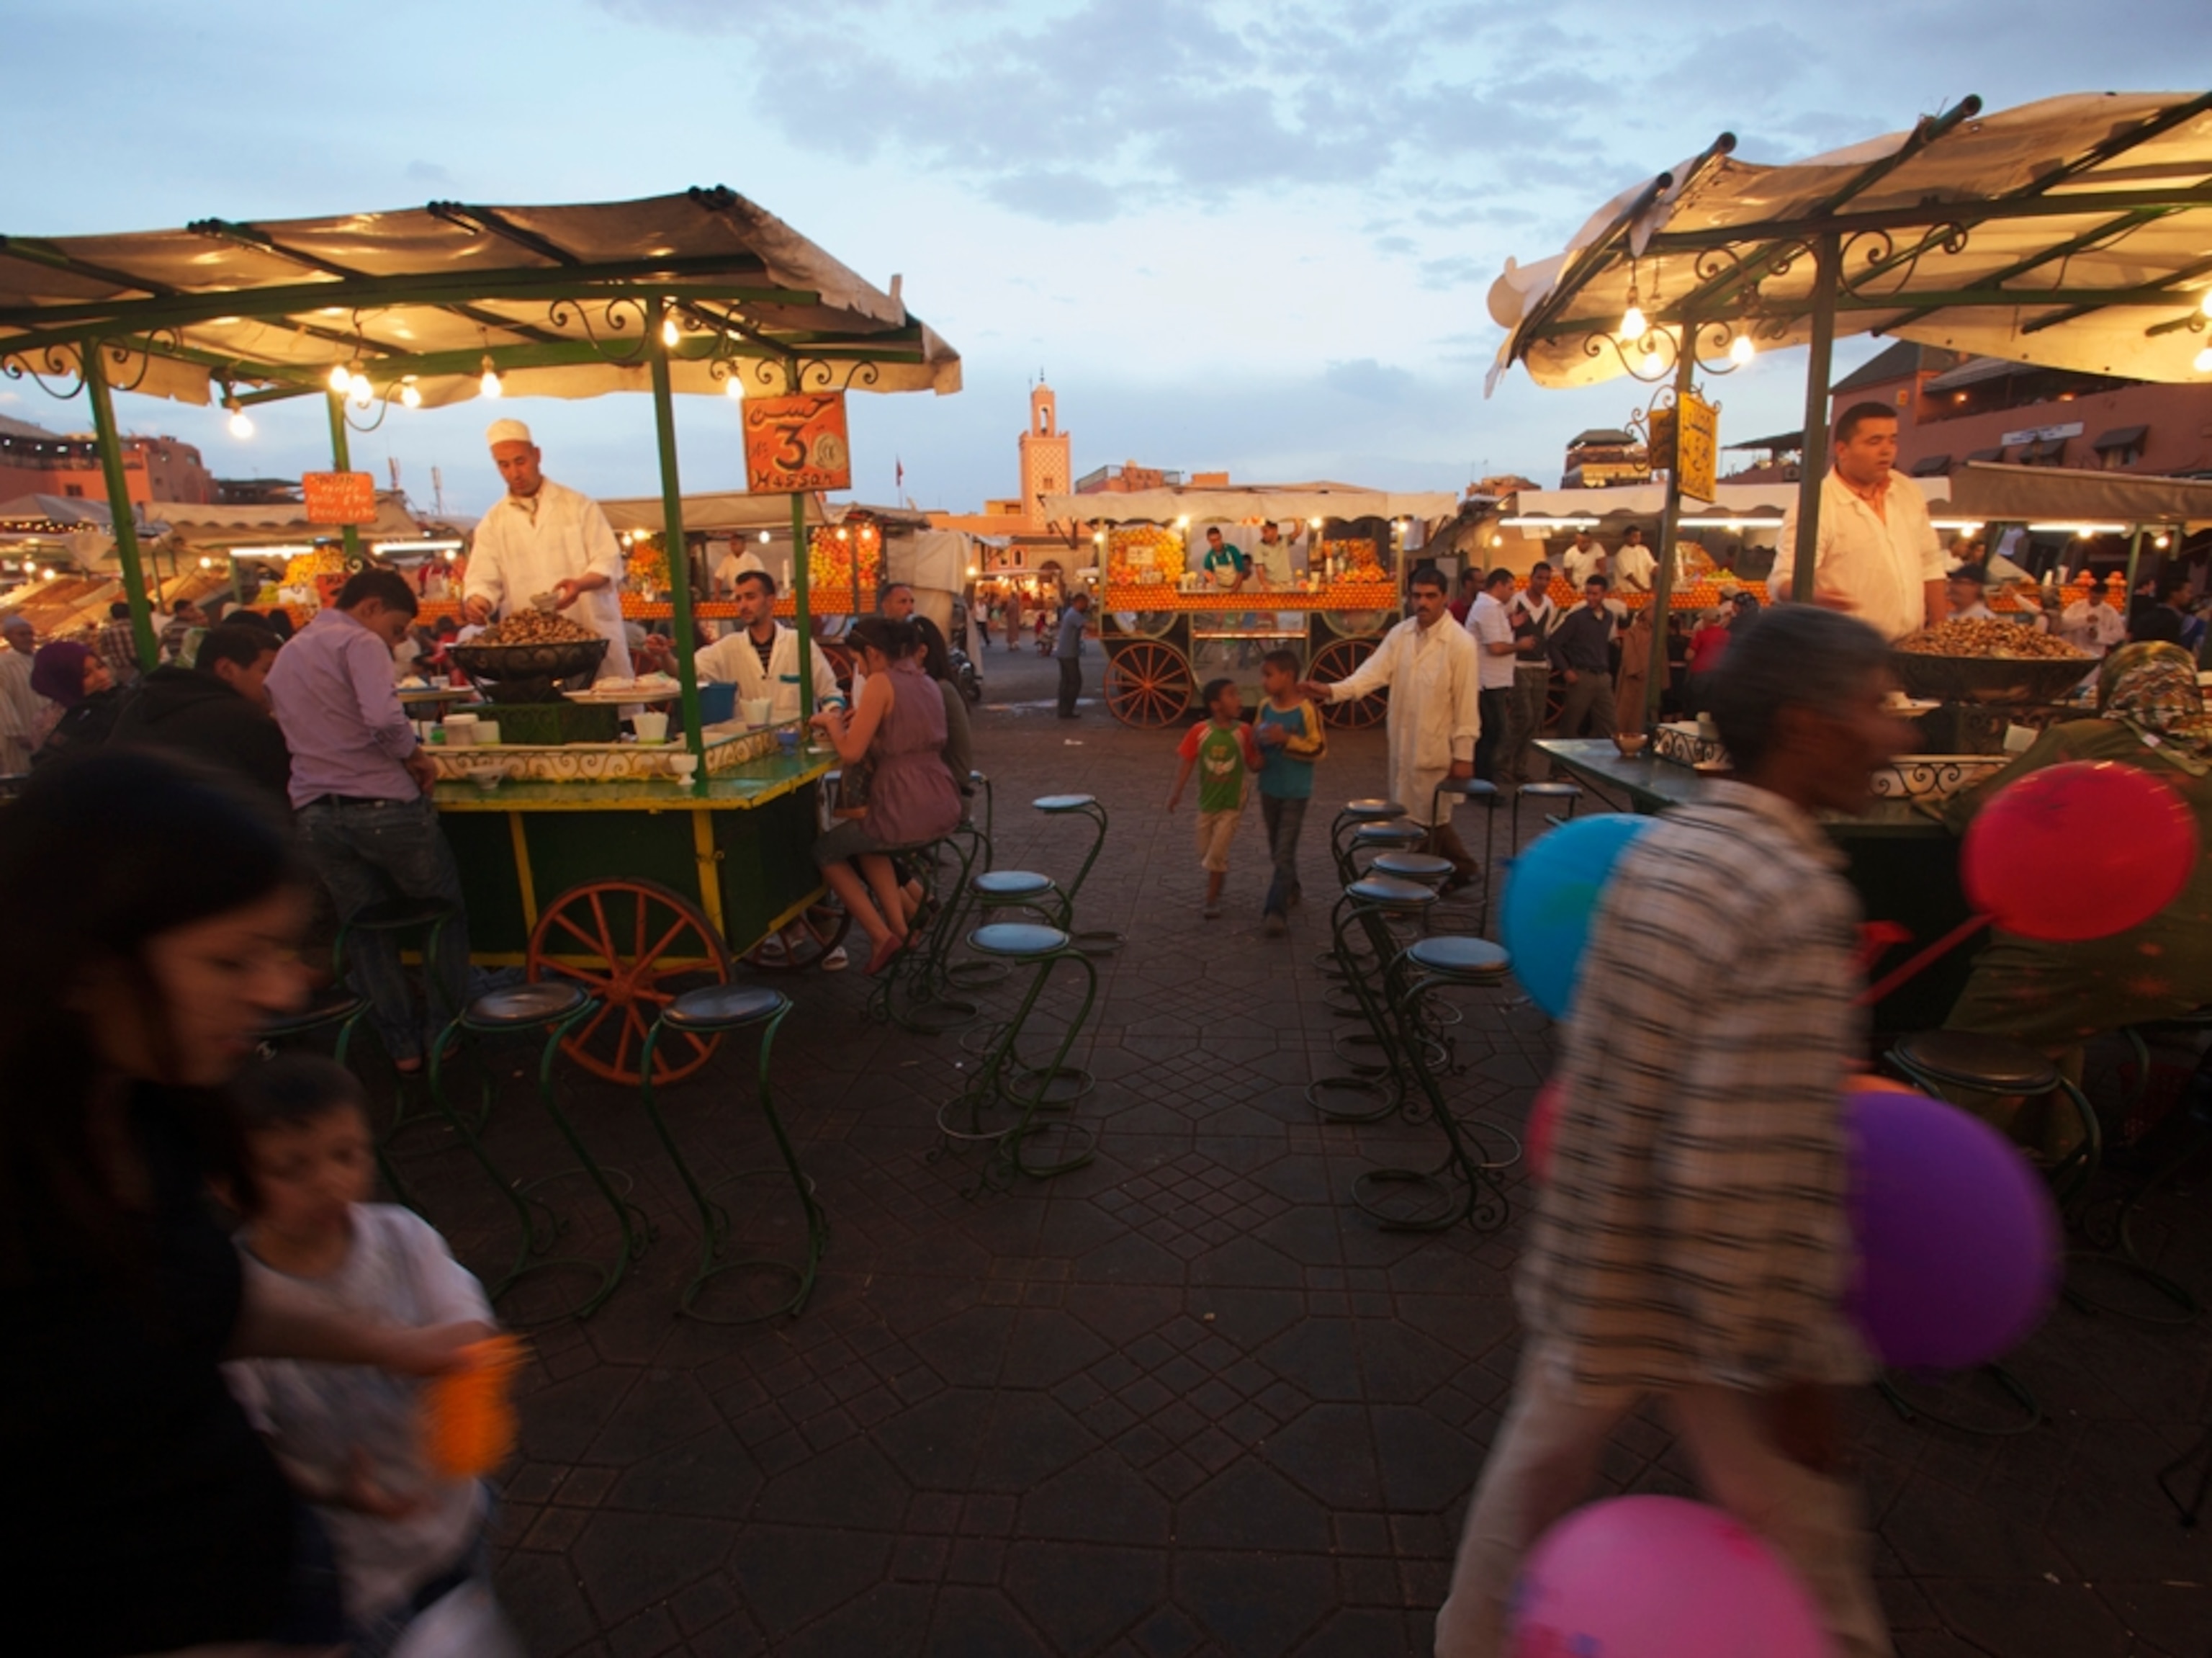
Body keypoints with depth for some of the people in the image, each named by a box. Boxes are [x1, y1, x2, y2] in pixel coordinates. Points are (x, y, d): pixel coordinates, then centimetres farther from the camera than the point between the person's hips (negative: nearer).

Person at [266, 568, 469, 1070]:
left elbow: (304, 733, 23)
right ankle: (449, 1026, 21)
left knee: (365, 932, 16)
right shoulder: (359, 643, -8)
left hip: (315, 815, 7)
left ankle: (402, 1045, 22)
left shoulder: (284, 657, 18)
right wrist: (414, 755, -7)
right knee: (445, 912, 13)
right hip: (382, 806, -7)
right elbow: (385, 719, -25)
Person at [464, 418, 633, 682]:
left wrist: (581, 584, -20)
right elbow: (483, 578, 9)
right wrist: (476, 600, -15)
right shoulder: (493, 523, 13)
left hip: (592, 637, -1)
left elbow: (609, 561, 0)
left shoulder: (579, 506, 7)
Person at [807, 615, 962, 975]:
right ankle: (901, 925, 22)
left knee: (825, 852, 18)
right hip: (944, 810, 8)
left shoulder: (881, 682, -10)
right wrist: (855, 721, 16)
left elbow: (851, 752, -14)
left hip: (906, 815, -8)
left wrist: (831, 721, 4)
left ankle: (882, 936, 9)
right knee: (865, 844, 34)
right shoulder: (927, 684, 14)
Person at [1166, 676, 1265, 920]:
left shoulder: (1243, 731, -11)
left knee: (1217, 854, -5)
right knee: (1206, 854, 15)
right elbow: (1188, 763, -5)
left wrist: (1261, 748, -24)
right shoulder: (1199, 731, -12)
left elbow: (1254, 766, -5)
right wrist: (1176, 792, -9)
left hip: (1232, 805, -2)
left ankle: (1212, 900, 11)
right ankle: (1216, 882, 44)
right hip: (1207, 803, 2)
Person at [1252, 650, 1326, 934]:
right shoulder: (1265, 707, 2)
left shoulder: (1306, 710, -16)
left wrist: (1286, 739, -23)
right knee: (1277, 849, 19)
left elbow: (1319, 748, -15)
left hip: (1296, 792, -6)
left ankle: (1276, 910, -9)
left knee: (1284, 852, -8)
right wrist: (1258, 741, -10)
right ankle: (1290, 890, 40)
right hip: (1269, 789, 6)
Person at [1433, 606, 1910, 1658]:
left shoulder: (1663, 846, -1)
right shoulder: (1797, 898, -25)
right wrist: (1795, 1373, -16)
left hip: (1587, 1261, 7)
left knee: (1532, 1474, 25)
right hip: (1709, 1303, -7)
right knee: (1806, 1571, 18)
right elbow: (1750, 1175, -27)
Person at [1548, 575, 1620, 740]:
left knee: (1607, 725, 5)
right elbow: (1554, 644, -9)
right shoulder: (1576, 616, -8)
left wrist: (1608, 669, 14)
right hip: (1581, 676, -6)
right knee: (1570, 725, 0)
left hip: (1603, 677, 6)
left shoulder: (1609, 617, 10)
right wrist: (1565, 670, -13)